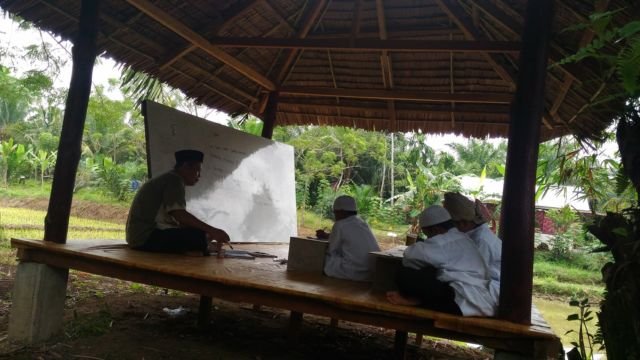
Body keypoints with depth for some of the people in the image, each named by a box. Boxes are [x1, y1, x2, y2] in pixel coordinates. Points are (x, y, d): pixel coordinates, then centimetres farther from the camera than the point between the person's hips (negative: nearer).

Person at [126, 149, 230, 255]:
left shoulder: (168, 179, 20)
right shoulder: (174, 180, -9)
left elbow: (178, 219, 14)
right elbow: (178, 214, -25)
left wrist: (209, 231, 3)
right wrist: (212, 230, -27)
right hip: (146, 236, -11)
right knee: (198, 236, -21)